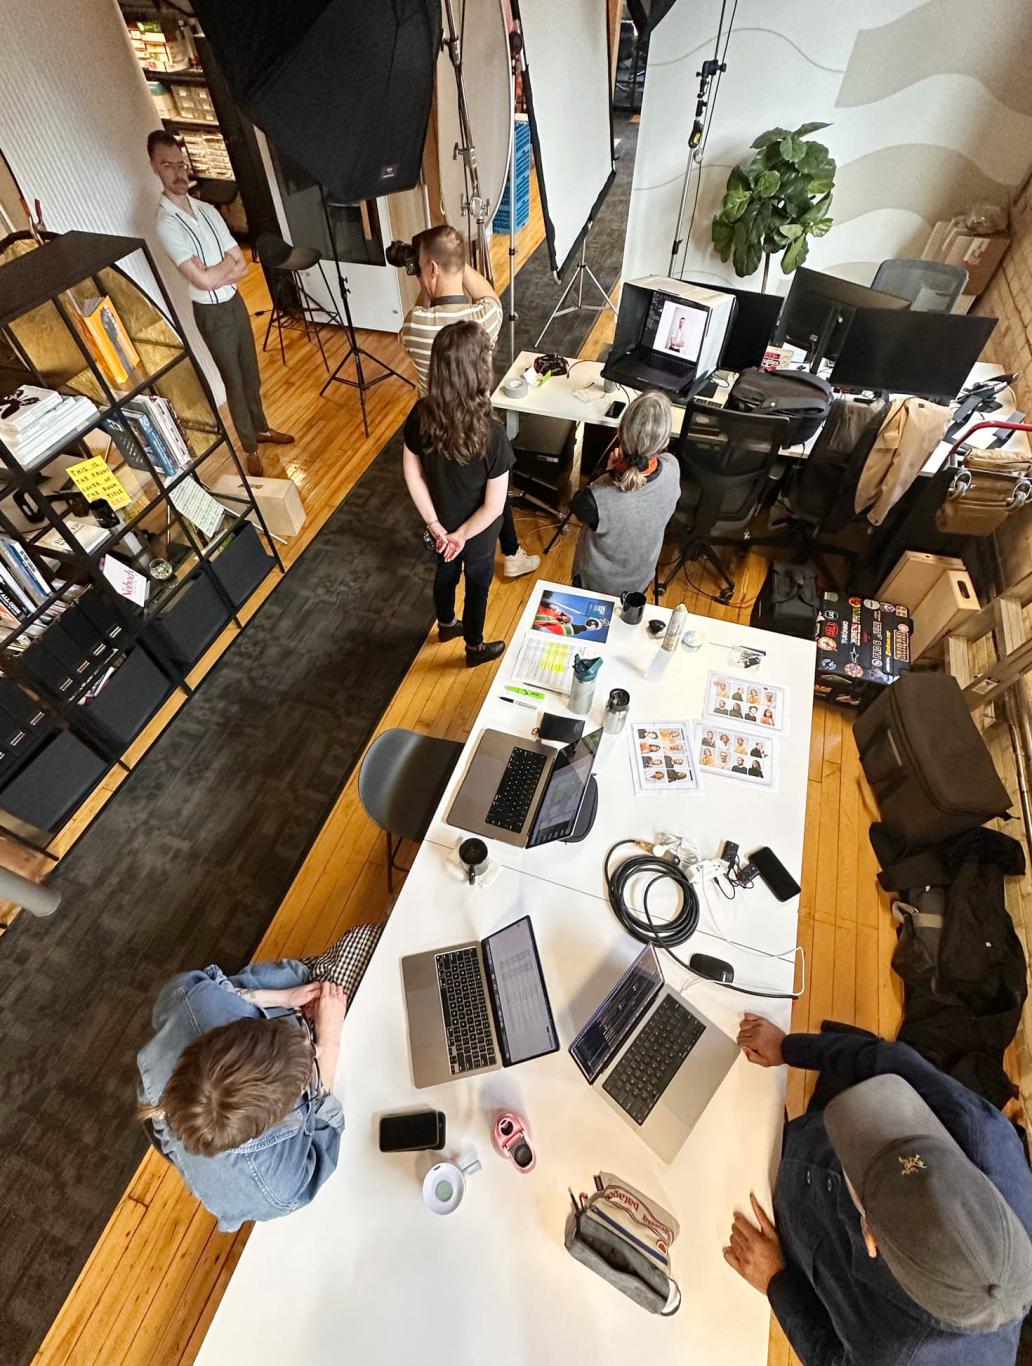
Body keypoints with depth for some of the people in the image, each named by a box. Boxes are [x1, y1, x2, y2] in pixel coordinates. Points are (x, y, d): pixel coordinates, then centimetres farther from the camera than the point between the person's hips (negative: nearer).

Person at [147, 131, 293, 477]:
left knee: (251, 373, 17)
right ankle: (250, 448, 15)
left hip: (235, 302, 6)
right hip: (211, 313, -6)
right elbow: (202, 280, -24)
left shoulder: (208, 210, 5)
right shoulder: (166, 224, -17)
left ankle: (262, 429, 36)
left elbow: (242, 267, 2)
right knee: (234, 382, 2)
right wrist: (227, 262, -7)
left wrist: (216, 275, -16)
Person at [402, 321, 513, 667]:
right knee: (477, 587, 22)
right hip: (478, 534, -4)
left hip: (442, 524, 5)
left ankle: (446, 625, 59)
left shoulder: (421, 415, -20)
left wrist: (435, 524, -4)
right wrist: (461, 535, -13)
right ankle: (475, 647, 46)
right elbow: (493, 507, -27)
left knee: (445, 573, 31)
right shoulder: (491, 436, -34)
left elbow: (413, 475, -9)